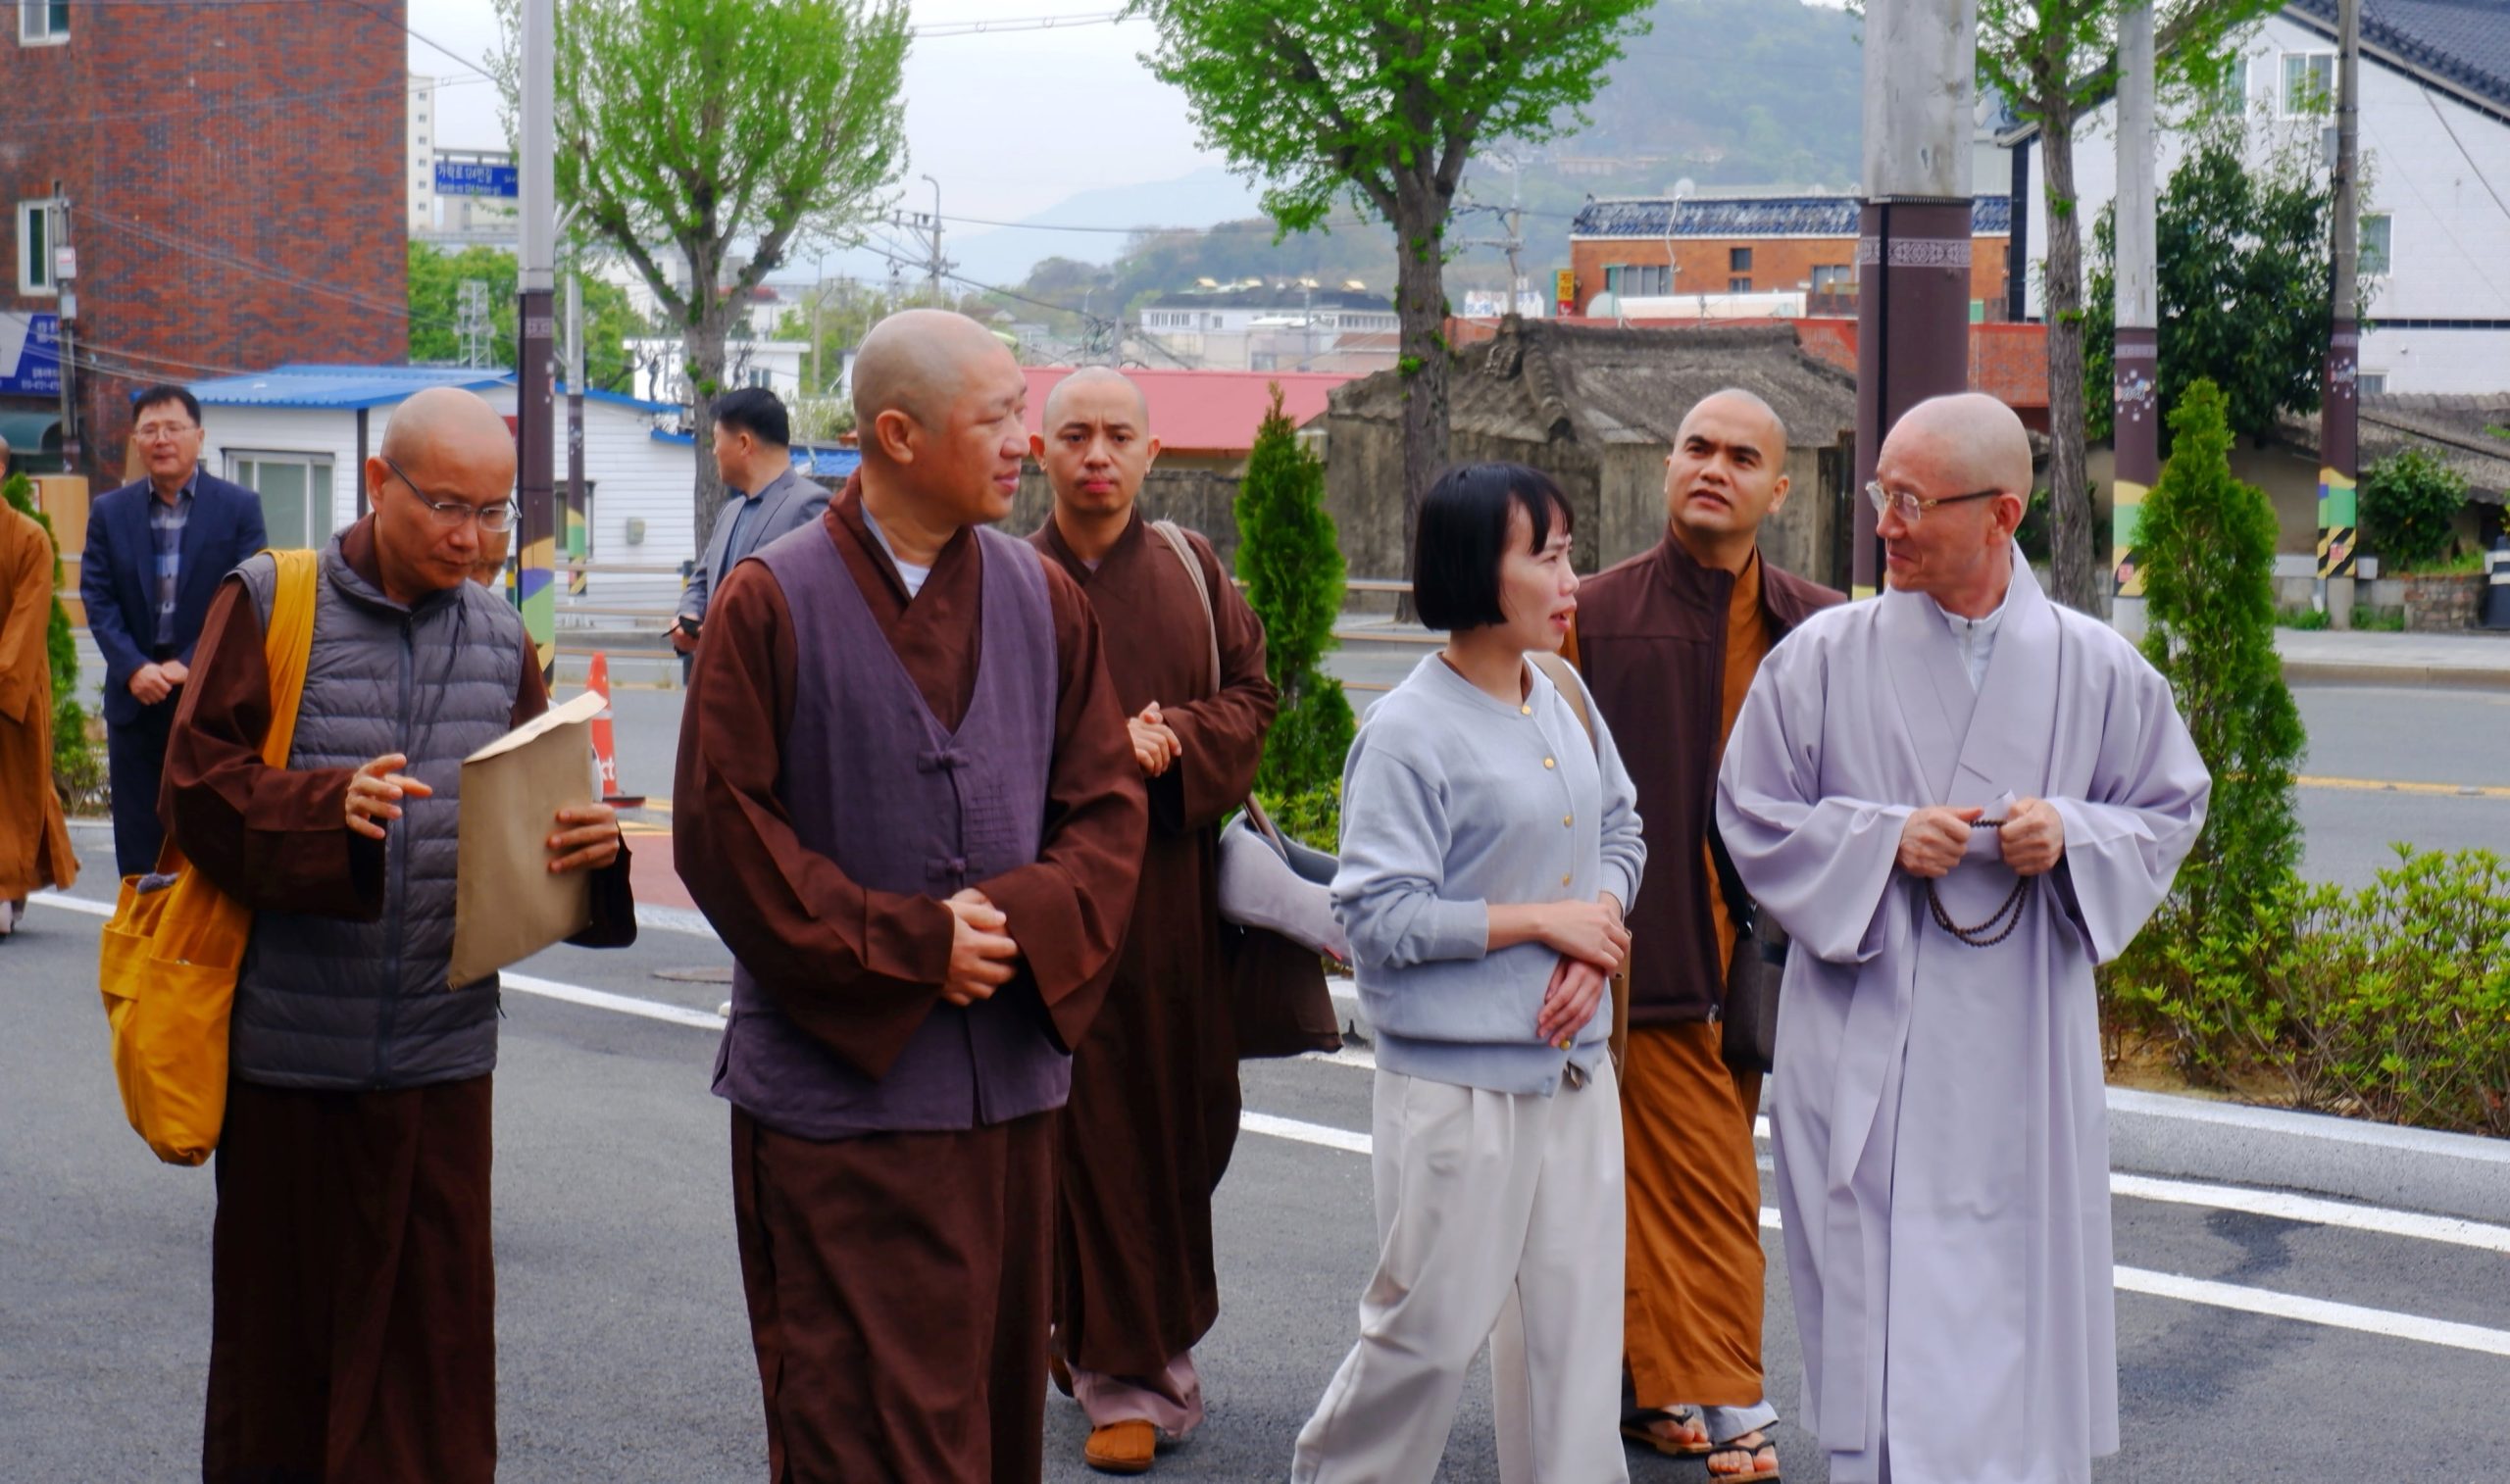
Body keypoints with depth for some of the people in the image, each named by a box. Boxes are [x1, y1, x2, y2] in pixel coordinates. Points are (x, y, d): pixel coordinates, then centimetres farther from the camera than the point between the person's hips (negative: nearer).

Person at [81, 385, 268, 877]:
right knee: (138, 843, 4)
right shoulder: (110, 512, 9)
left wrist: (189, 665, -13)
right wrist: (134, 668, -13)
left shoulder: (240, 507, 1)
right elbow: (98, 598, 2)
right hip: (135, 698, 3)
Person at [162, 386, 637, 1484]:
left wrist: (589, 845, -15)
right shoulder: (269, 602, -2)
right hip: (288, 1040, -2)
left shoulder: (500, 639, 8)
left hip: (438, 1051, 2)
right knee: (278, 1319, 10)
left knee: (432, 1340, 5)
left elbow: (535, 812, 8)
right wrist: (330, 805, -25)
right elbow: (196, 783, -8)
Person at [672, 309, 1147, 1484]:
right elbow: (723, 828, -9)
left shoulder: (1045, 601, 8)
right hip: (836, 1086, -4)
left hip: (1010, 1077, 5)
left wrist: (1021, 919, -13)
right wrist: (905, 946, -14)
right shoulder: (771, 604, -6)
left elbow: (1108, 806, 7)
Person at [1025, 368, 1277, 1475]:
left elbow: (1251, 696, 6)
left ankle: (1158, 1332, 28)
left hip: (1179, 891, 3)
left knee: (1187, 1120, 7)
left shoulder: (1192, 571, 9)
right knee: (1094, 1129, -1)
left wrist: (1172, 740, -12)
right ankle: (1121, 1379, 6)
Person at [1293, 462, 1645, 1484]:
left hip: (1573, 1067, 6)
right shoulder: (1407, 733, -14)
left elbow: (1620, 828, 18)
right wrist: (1540, 919, -14)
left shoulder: (1563, 705, 6)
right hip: (1458, 1081, -6)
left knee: (1575, 1323, 11)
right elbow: (1380, 916, -18)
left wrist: (1596, 931, -2)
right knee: (1433, 1325, 3)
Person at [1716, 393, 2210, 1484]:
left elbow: (2171, 809, 12)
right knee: (1881, 1305, 0)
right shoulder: (1824, 656, -2)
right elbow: (1752, 815, 3)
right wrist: (1884, 838, -12)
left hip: (2021, 1048, 1)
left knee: (2021, 1299, 7)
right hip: (1869, 1051, -1)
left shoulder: (2096, 669, 1)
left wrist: (2071, 834, -9)